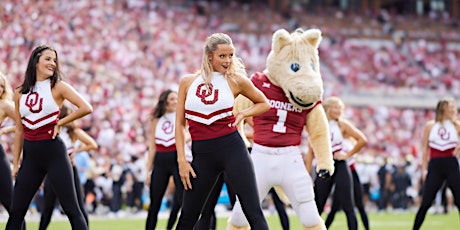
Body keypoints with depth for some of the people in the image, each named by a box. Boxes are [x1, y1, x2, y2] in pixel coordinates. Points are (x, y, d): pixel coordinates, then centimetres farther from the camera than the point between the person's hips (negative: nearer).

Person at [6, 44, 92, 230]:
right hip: (30, 154, 4)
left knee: (71, 210, -5)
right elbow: (19, 130, 13)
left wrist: (60, 123, -8)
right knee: (16, 213, 6)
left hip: (54, 152, -4)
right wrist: (15, 164, 12)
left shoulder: (58, 87, -2)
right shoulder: (20, 93, 9)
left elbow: (86, 108, -13)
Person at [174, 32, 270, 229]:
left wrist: (242, 115, -2)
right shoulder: (188, 81, 5)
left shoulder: (236, 80, 1)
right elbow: (180, 123, 8)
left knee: (253, 212, -8)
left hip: (232, 148, -2)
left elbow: (264, 104, 16)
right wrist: (181, 160, 1)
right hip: (201, 153, 2)